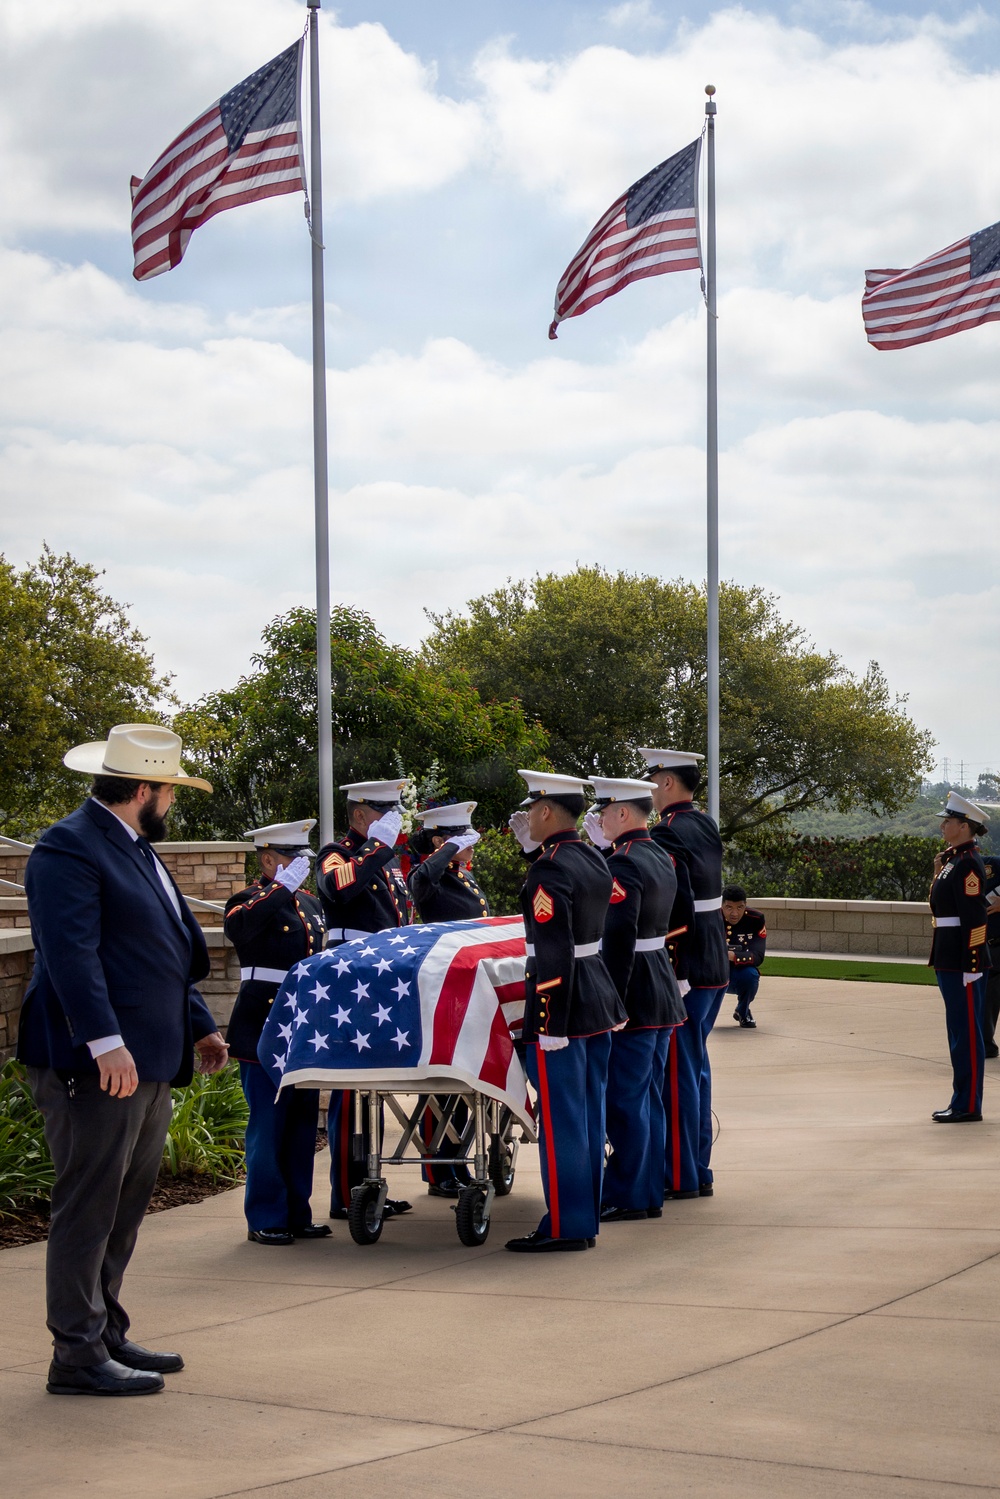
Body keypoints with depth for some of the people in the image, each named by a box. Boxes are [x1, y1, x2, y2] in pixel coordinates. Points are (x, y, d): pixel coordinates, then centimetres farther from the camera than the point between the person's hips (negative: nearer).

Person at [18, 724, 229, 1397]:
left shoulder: (137, 850, 21)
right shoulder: (69, 848, -12)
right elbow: (70, 951, -21)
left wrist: (200, 1026, 25)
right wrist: (106, 1042, -27)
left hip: (149, 1064, 10)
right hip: (96, 1064, -10)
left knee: (126, 1207, 15)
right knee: (88, 1208, -6)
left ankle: (108, 1334, 24)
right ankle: (78, 1356, -1)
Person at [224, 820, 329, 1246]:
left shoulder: (310, 904, 17)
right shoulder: (252, 900, -6)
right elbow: (235, 927, -30)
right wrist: (282, 887, -32)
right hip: (264, 1030, -7)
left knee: (303, 1123, 10)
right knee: (268, 1125, -4)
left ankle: (297, 1213, 18)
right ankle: (264, 1220, 2)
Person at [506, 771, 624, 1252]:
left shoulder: (549, 871, -18)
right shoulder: (594, 859, 8)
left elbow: (554, 955, -22)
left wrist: (550, 1027, -20)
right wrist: (534, 850, 19)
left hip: (563, 1002, -9)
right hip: (599, 999, 9)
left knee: (560, 1118, -3)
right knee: (588, 1114, 13)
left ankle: (564, 1226, 2)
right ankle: (585, 1217, 20)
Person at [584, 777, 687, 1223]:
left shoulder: (623, 865, -17)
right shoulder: (661, 859, 12)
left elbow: (619, 940, -22)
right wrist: (603, 849, 7)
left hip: (634, 996, -9)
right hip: (663, 995, 10)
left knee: (624, 1097, -2)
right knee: (647, 1096, 14)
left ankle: (625, 1197, 3)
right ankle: (649, 1194, 20)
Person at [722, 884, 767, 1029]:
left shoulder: (756, 920, -14)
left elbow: (758, 957, -24)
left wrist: (733, 956, -43)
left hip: (740, 976, 0)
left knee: (750, 974, -34)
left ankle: (743, 1012, 1)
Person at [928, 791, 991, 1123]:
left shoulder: (968, 864, -15)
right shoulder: (952, 860, 15)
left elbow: (975, 918, -20)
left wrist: (970, 967, -22)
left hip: (962, 962, -10)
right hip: (949, 959, 10)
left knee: (966, 1033, -5)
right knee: (959, 1031, 13)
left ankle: (968, 1107, -2)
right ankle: (962, 1102, 19)